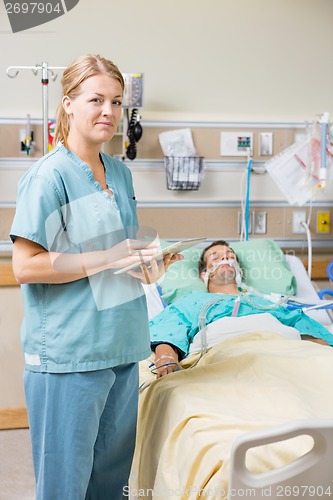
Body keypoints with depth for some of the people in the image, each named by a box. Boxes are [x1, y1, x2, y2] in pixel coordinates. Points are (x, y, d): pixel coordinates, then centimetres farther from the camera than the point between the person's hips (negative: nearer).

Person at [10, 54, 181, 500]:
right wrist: (109, 258, -18)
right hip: (68, 356, -7)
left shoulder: (120, 173, 12)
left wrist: (149, 260, 4)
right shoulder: (49, 175, -11)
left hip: (122, 346, 7)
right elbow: (25, 266, -17)